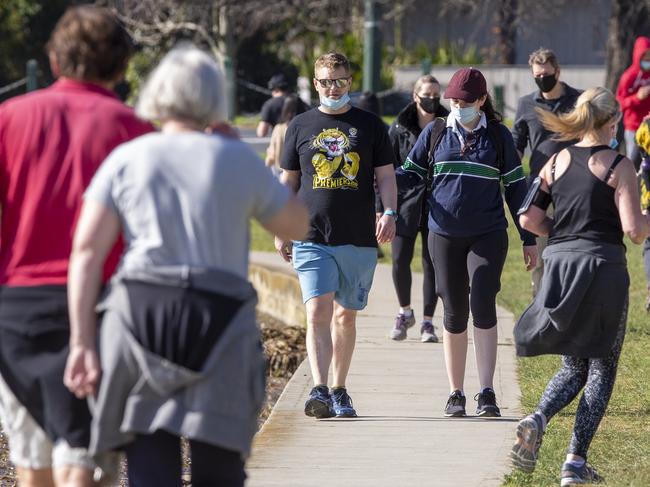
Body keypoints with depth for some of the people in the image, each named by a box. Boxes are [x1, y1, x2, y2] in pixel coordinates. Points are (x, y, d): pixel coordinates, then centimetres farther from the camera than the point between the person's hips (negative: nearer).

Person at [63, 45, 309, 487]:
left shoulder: (126, 160, 7)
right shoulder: (238, 161, 5)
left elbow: (87, 250, 0)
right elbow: (296, 225, 18)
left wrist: (82, 342, 0)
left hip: (138, 319, 1)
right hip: (218, 323, -1)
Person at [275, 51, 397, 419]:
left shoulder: (370, 125, 8)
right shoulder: (301, 126, 9)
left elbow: (386, 175, 9)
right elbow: (289, 181, 15)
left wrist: (390, 213, -7)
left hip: (359, 240, 1)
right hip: (313, 238, -1)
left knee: (346, 316, 9)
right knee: (318, 313, -14)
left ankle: (340, 392, 19)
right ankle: (320, 390, -20)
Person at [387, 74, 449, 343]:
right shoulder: (400, 128, 2)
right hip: (406, 202, 0)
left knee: (432, 263, 2)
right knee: (400, 260, -4)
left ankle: (427, 322, 12)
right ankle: (405, 312, 20)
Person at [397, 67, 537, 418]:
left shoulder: (498, 136, 4)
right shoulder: (435, 134, 7)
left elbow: (516, 187, 8)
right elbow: (410, 174, 13)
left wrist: (529, 239, 8)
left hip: (488, 236, -2)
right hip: (445, 236, 2)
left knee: (482, 306, -15)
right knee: (454, 314, 4)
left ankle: (486, 392, -14)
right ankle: (455, 394, 13)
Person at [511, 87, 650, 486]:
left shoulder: (557, 162, 7)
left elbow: (529, 218, 5)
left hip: (560, 265, 5)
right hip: (603, 268, -5)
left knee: (574, 365, 18)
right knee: (601, 368, 8)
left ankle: (538, 420, -11)